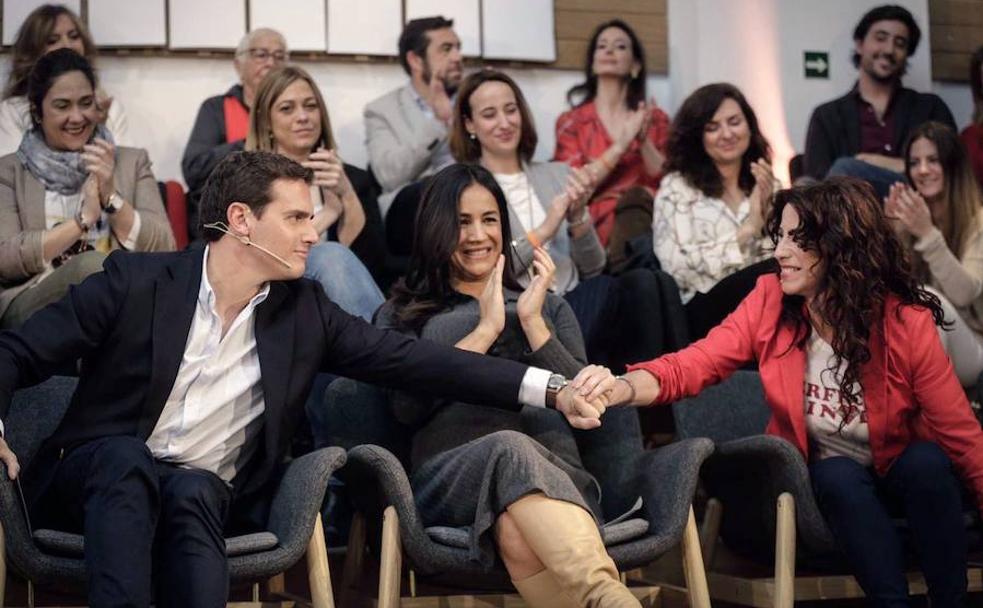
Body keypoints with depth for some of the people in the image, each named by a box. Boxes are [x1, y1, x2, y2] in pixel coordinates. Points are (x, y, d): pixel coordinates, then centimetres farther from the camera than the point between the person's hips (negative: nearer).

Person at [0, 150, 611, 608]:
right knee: (127, 459, -34)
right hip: (97, 476, -2)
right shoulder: (137, 280, -6)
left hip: (204, 497, 2)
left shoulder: (304, 312, 3)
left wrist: (552, 389, -11)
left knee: (194, 489, -32)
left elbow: (411, 358, -2)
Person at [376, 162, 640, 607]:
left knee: (520, 535, -39)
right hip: (453, 473, -2)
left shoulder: (548, 306, 30)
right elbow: (407, 408, 2)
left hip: (553, 470, 2)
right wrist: (485, 330, 4)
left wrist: (532, 321, 6)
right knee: (512, 449, -42)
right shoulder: (402, 314, 24)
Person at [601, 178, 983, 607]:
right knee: (838, 476, -31)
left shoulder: (907, 323, -20)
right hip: (827, 482, 1)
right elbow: (692, 365, -18)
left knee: (927, 461, -31)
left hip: (903, 476, -1)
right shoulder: (770, 300, -14)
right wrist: (624, 388, -38)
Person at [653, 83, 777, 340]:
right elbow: (678, 269, -7)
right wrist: (747, 231, -9)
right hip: (703, 312, -4)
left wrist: (767, 215, -5)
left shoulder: (764, 186, 19)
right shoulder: (677, 187, 6)